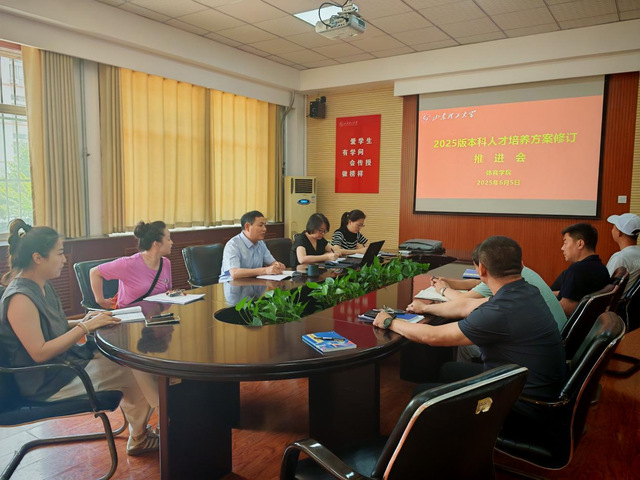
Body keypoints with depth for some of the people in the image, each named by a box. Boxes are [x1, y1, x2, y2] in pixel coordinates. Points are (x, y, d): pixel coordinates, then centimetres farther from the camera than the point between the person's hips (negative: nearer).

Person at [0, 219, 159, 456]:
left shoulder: (44, 287, 6)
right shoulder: (20, 298, -23)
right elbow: (39, 353, -25)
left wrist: (83, 322, -1)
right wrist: (85, 327, -22)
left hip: (69, 361, 9)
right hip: (49, 383, -9)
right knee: (135, 371, -11)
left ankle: (140, 436, 11)